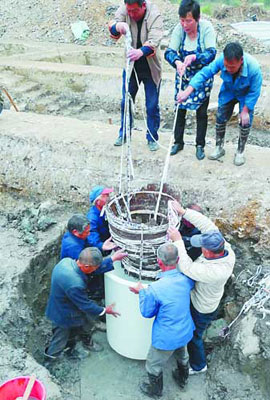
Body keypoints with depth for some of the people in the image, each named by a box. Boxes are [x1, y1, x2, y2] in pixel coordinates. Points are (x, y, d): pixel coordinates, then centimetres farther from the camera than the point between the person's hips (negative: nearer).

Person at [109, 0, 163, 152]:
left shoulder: (155, 15, -20)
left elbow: (154, 41, -32)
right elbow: (112, 29, -19)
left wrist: (141, 51, -53)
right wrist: (117, 27, -44)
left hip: (151, 68, -3)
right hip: (130, 65, 3)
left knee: (152, 105, 2)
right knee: (126, 102, 11)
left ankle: (152, 138, 18)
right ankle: (124, 134, 28)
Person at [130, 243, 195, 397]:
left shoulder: (154, 289, -33)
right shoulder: (187, 279, -18)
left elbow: (147, 313, -15)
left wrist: (142, 292, -2)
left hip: (166, 338, -5)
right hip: (185, 333, 5)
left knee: (154, 365, 25)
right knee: (182, 356, 36)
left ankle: (155, 390, 49)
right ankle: (183, 379, 62)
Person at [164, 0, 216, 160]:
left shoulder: (206, 27, -21)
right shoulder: (179, 28, -15)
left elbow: (211, 52, -28)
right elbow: (169, 51, -20)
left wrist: (194, 57, -45)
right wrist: (177, 62, -41)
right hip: (183, 76, 2)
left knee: (202, 112, 5)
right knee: (180, 109, 9)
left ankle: (200, 145, 20)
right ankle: (178, 142, 25)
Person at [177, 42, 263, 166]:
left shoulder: (254, 68, -39)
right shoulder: (222, 60, -35)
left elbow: (254, 92, -26)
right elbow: (205, 73, -32)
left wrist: (245, 111, -21)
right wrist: (187, 92, -41)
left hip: (246, 94, -2)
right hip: (228, 91, 3)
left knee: (245, 122, -5)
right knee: (220, 118, 3)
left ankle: (240, 152, 16)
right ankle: (219, 148, 23)